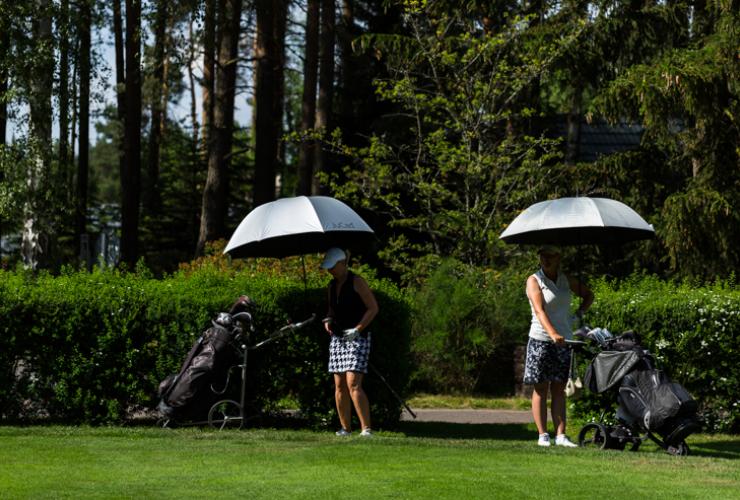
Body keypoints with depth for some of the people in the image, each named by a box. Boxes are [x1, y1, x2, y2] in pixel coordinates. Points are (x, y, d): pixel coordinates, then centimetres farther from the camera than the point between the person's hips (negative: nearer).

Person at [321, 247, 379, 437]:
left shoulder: (357, 282, -8)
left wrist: (357, 329, -19)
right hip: (338, 339, 7)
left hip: (357, 338, -7)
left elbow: (373, 308, -11)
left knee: (353, 384, -18)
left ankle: (366, 428, -20)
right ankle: (345, 428, 8)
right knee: (339, 385, 3)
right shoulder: (332, 286, 14)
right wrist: (328, 321, 4)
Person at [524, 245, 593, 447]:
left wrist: (580, 313, 8)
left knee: (559, 389, 4)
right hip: (541, 339, -4)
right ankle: (543, 435, 1)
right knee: (541, 389, -1)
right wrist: (553, 334, -34)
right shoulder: (534, 281, -5)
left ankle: (560, 435, 2)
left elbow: (588, 295, 27)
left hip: (564, 339, 4)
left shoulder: (566, 280, 10)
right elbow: (539, 310, -19)